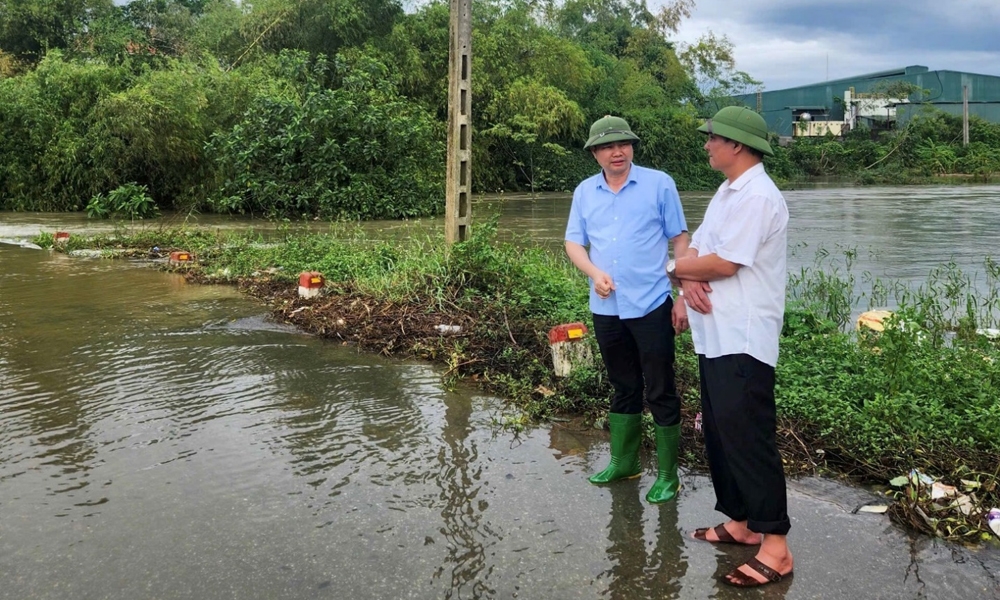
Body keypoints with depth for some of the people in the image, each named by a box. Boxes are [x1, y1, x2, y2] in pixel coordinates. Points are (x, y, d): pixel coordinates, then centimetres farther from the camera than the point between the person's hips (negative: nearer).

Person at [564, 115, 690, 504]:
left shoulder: (659, 184, -4)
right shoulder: (585, 192, 7)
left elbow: (680, 241, -2)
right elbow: (573, 243, 9)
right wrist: (594, 272, -11)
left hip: (651, 306, -4)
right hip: (606, 308, 4)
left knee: (660, 392, 3)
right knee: (623, 389, 18)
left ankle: (668, 475, 15)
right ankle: (624, 462, 32)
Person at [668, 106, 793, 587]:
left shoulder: (757, 196, -16)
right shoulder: (726, 193, 17)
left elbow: (724, 263, -21)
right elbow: (697, 248, 13)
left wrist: (674, 268, -4)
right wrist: (689, 282, -9)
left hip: (743, 342, -10)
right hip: (714, 336, 10)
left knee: (748, 438, -7)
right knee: (720, 433, 16)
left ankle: (775, 547, 2)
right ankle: (741, 523, 28)